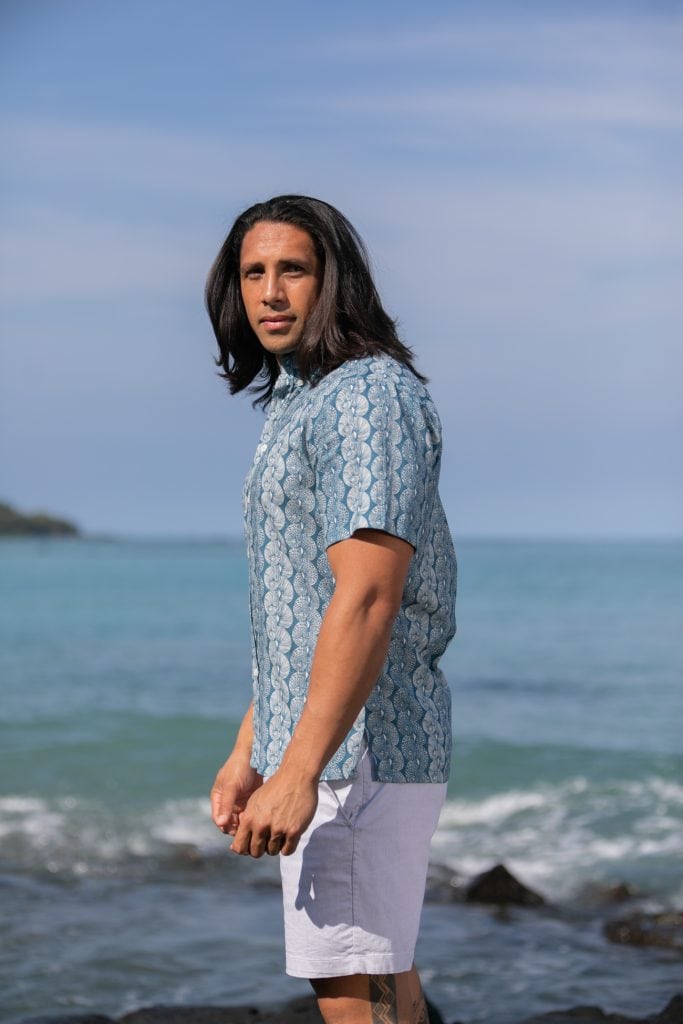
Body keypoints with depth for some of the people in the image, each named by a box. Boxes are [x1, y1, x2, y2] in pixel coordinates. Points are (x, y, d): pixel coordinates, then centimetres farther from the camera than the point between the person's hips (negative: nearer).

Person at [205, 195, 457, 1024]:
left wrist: (298, 771, -29)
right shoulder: (298, 406, 18)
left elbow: (368, 599, -25)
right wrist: (248, 751, 21)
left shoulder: (368, 397, -15)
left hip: (359, 749, -10)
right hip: (321, 745, 10)